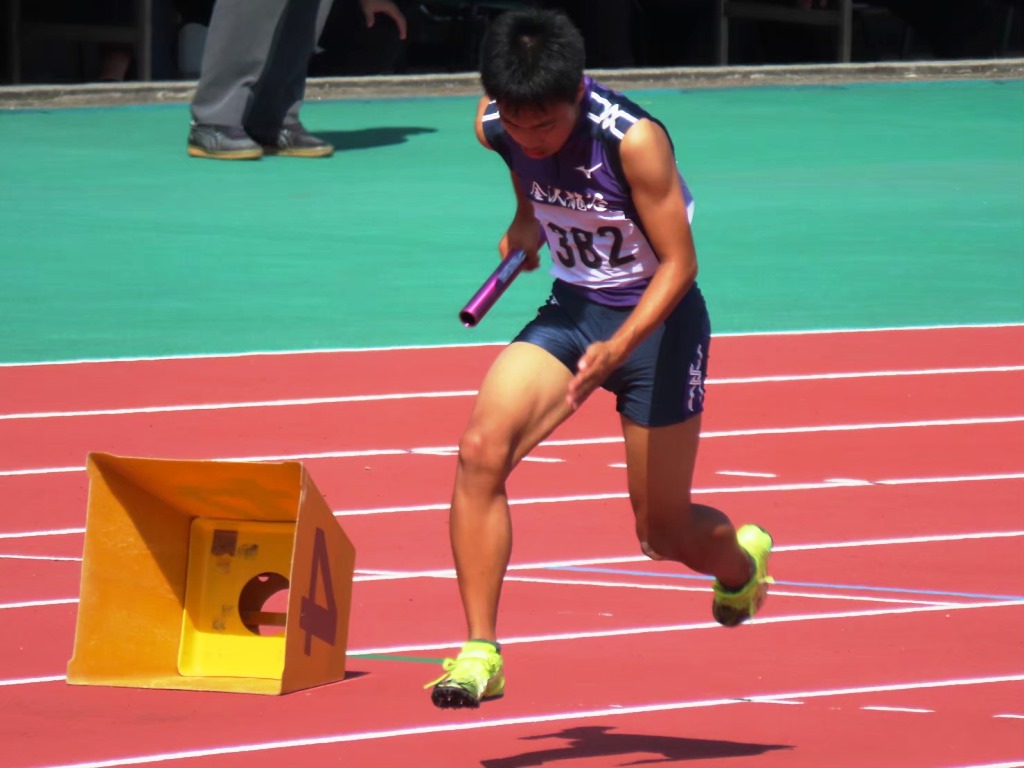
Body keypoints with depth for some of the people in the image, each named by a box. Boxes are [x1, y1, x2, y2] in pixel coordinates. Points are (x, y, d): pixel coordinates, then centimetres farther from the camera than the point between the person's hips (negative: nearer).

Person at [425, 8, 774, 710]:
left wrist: (619, 346, -34)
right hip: (570, 310, 4)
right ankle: (479, 652, -19)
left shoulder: (634, 139, -28)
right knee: (482, 449, -22)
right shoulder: (498, 128, -11)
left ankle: (742, 558, 42)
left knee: (663, 531, 4)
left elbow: (679, 262, -23)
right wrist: (523, 235, 1)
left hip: (657, 317, -4)